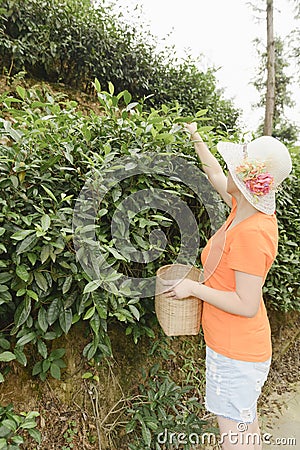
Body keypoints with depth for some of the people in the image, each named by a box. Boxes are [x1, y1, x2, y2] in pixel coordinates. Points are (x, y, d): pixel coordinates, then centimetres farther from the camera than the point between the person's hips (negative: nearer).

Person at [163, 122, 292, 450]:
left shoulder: (251, 233, -30)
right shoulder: (248, 208, -3)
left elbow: (247, 305, -27)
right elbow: (215, 175, 13)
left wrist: (193, 288, -19)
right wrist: (196, 139, 25)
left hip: (236, 352, -9)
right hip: (241, 346, 9)